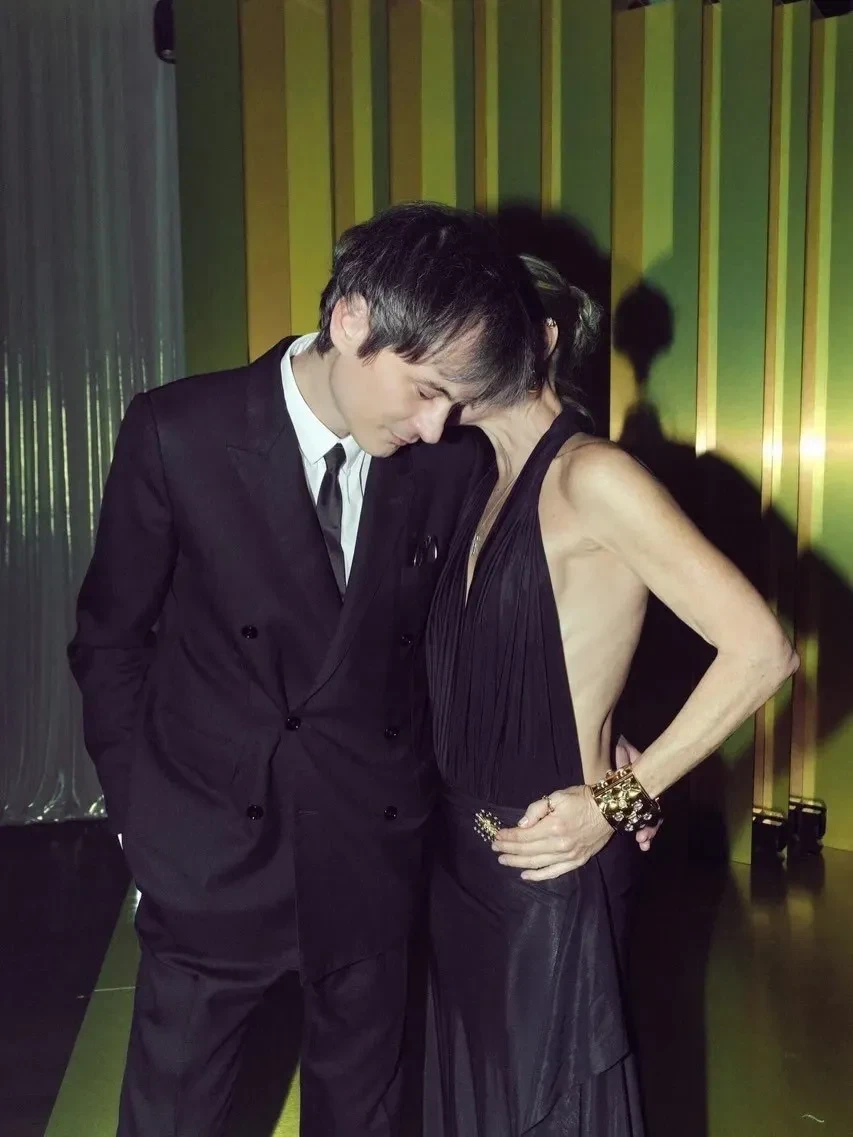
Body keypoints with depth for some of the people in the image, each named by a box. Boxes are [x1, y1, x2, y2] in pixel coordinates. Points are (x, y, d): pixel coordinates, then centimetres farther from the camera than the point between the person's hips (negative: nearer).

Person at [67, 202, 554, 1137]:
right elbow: (110, 638, -4)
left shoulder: (452, 461, -10)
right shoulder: (177, 435, -15)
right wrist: (138, 808, -2)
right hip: (212, 846, -1)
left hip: (374, 843, 2)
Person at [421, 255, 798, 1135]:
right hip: (464, 859, 7)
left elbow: (762, 651, -21)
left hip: (549, 871, -7)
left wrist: (619, 801, -17)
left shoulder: (592, 476, -16)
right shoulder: (488, 482, 8)